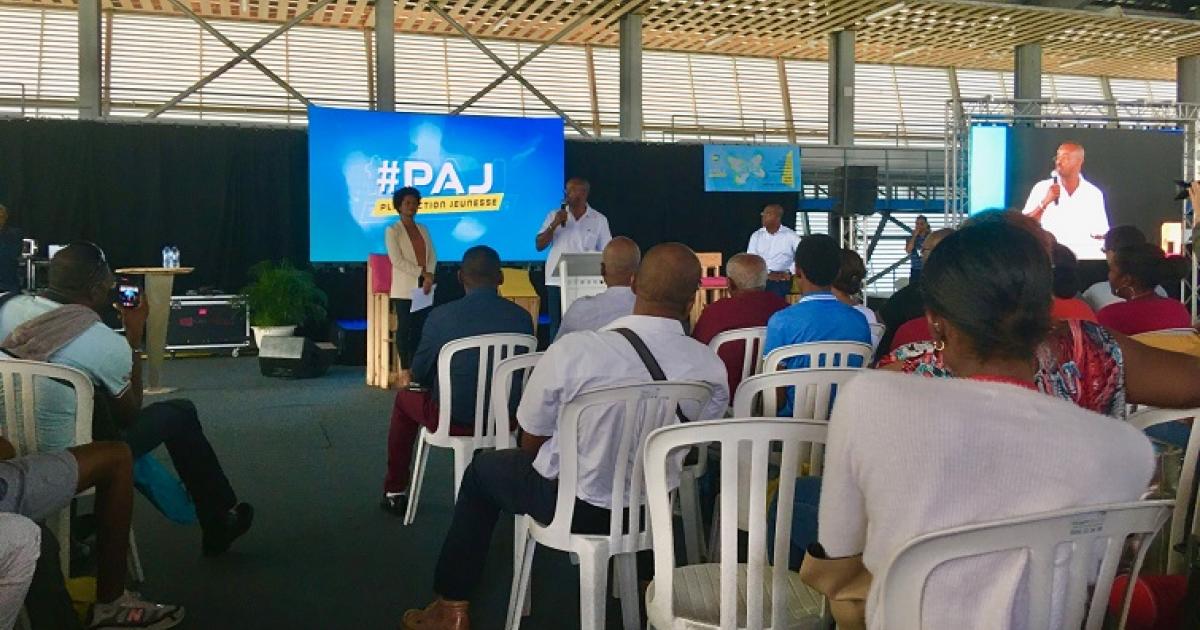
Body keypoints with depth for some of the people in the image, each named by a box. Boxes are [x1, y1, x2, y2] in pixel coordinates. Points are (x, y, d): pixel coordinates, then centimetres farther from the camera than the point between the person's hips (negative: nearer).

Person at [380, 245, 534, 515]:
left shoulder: (441, 315, -15)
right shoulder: (522, 317, -8)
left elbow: (420, 373, -3)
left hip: (453, 419, -2)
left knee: (405, 398, 29)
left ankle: (395, 491, 36)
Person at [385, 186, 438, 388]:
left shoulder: (423, 229, 16)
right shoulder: (392, 231, -1)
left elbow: (432, 255, 9)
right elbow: (397, 260, -11)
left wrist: (429, 277, -9)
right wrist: (422, 273, -14)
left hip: (423, 287, 5)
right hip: (404, 288, -5)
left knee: (419, 328, 4)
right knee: (404, 328, -2)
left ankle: (415, 369, 9)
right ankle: (404, 372, 3)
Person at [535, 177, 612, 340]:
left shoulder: (599, 220, 5)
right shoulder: (554, 216, 8)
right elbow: (539, 246, 3)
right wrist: (554, 225, -10)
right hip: (557, 282, 1)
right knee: (557, 327, 2)